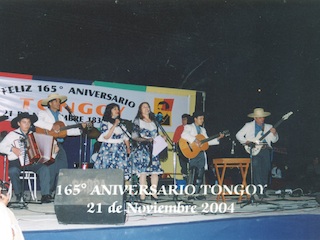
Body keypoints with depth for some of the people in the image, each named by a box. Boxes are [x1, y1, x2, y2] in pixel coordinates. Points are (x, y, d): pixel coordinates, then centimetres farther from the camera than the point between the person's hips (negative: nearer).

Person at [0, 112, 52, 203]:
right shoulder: (12, 134, 6)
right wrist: (12, 149, -14)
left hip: (32, 162, 3)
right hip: (16, 162, -3)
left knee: (44, 168, -24)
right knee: (13, 171, -36)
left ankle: (45, 195, -23)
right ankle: (19, 195, -15)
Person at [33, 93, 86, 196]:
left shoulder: (60, 116, 24)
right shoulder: (43, 113, 4)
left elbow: (67, 131, 16)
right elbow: (36, 122, -18)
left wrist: (80, 128, 6)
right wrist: (52, 126, -22)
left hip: (59, 145, 7)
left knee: (63, 169, 2)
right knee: (51, 170, -11)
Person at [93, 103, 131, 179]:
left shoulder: (121, 124, 16)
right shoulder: (105, 123, 1)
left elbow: (125, 137, 16)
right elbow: (106, 136, -12)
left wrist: (128, 148, 3)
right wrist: (114, 125, -10)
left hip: (120, 150, 4)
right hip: (108, 150, -4)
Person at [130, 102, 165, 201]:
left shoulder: (153, 121, 20)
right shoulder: (137, 121, 4)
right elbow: (134, 137, -4)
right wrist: (146, 140, -16)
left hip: (154, 148, 5)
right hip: (142, 149, -5)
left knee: (155, 171, -2)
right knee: (142, 171, -10)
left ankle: (154, 193, 5)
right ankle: (142, 194, -7)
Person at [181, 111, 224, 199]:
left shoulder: (203, 129, 22)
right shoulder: (188, 127, 1)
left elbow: (207, 141, 17)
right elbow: (184, 135, -21)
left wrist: (218, 138, 7)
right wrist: (195, 140, -27)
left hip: (201, 153, 6)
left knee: (200, 174, 5)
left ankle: (196, 193, 11)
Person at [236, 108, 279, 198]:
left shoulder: (268, 127, 17)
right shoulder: (249, 126, 9)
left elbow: (274, 140, 13)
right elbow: (238, 135, 6)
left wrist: (274, 133, -6)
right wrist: (246, 142, -6)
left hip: (265, 149, 3)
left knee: (266, 169, -2)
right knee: (256, 165, -18)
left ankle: (263, 190, 11)